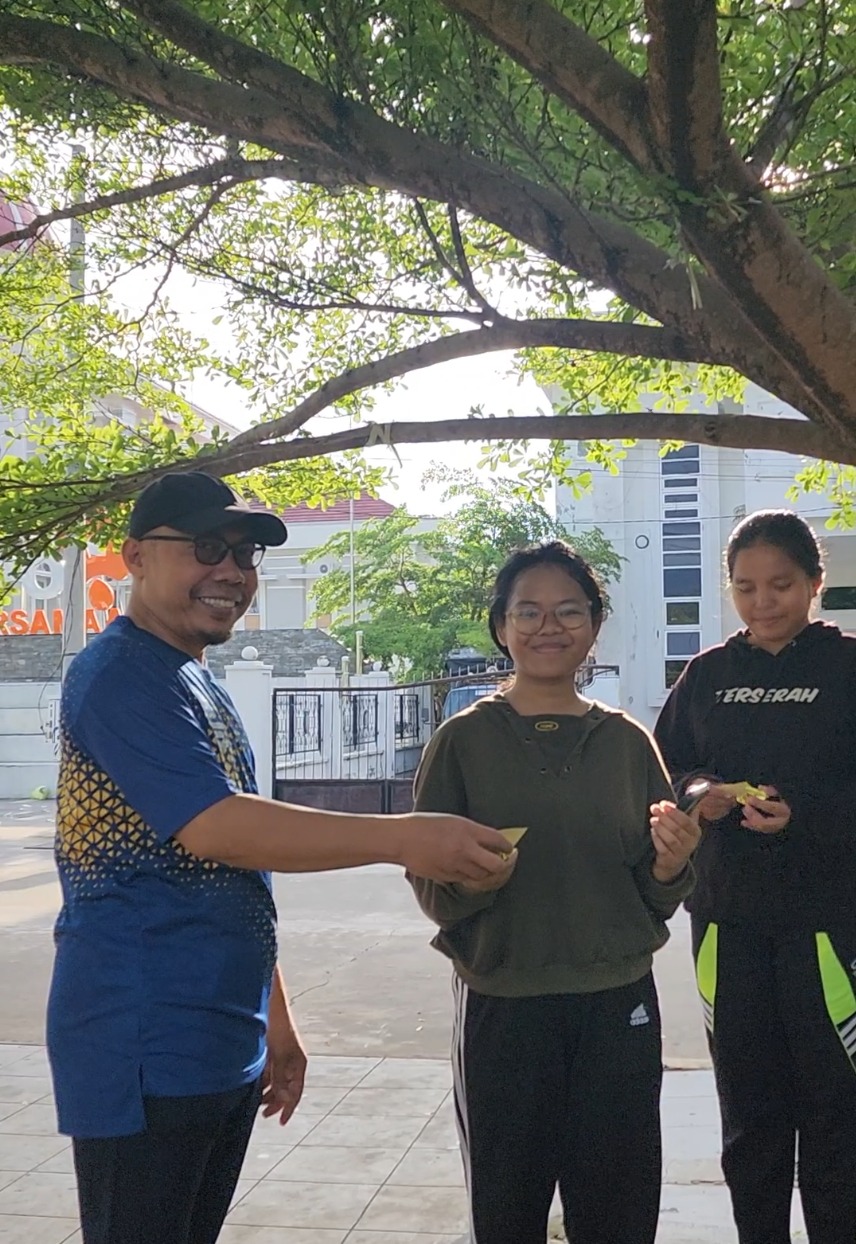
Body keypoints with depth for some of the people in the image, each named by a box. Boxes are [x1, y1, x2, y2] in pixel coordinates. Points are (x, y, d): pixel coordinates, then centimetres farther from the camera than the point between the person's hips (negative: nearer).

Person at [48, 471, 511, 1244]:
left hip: (224, 1048, 9)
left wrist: (275, 1021, 21)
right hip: (144, 1052, -9)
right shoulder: (121, 674, -13)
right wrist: (402, 839, -29)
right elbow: (214, 829, -26)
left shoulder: (200, 687, 16)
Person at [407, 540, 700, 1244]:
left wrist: (670, 865, -12)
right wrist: (472, 880, -22)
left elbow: (662, 897, 9)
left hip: (618, 1007, 2)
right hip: (502, 1008, -2)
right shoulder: (465, 740, -2)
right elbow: (428, 887, -1)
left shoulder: (628, 742, 5)